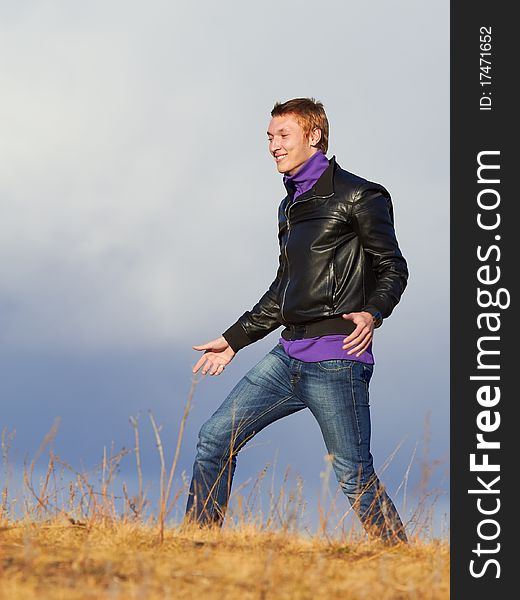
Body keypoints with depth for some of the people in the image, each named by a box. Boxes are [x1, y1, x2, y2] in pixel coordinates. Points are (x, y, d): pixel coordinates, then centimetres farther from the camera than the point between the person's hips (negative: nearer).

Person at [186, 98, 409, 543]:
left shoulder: (357, 196, -2)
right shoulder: (291, 205, 21)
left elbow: (393, 268, -5)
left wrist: (373, 312, -23)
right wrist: (234, 340, 27)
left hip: (335, 359, -8)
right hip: (289, 354, 8)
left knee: (355, 477, -8)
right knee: (215, 438, 4)